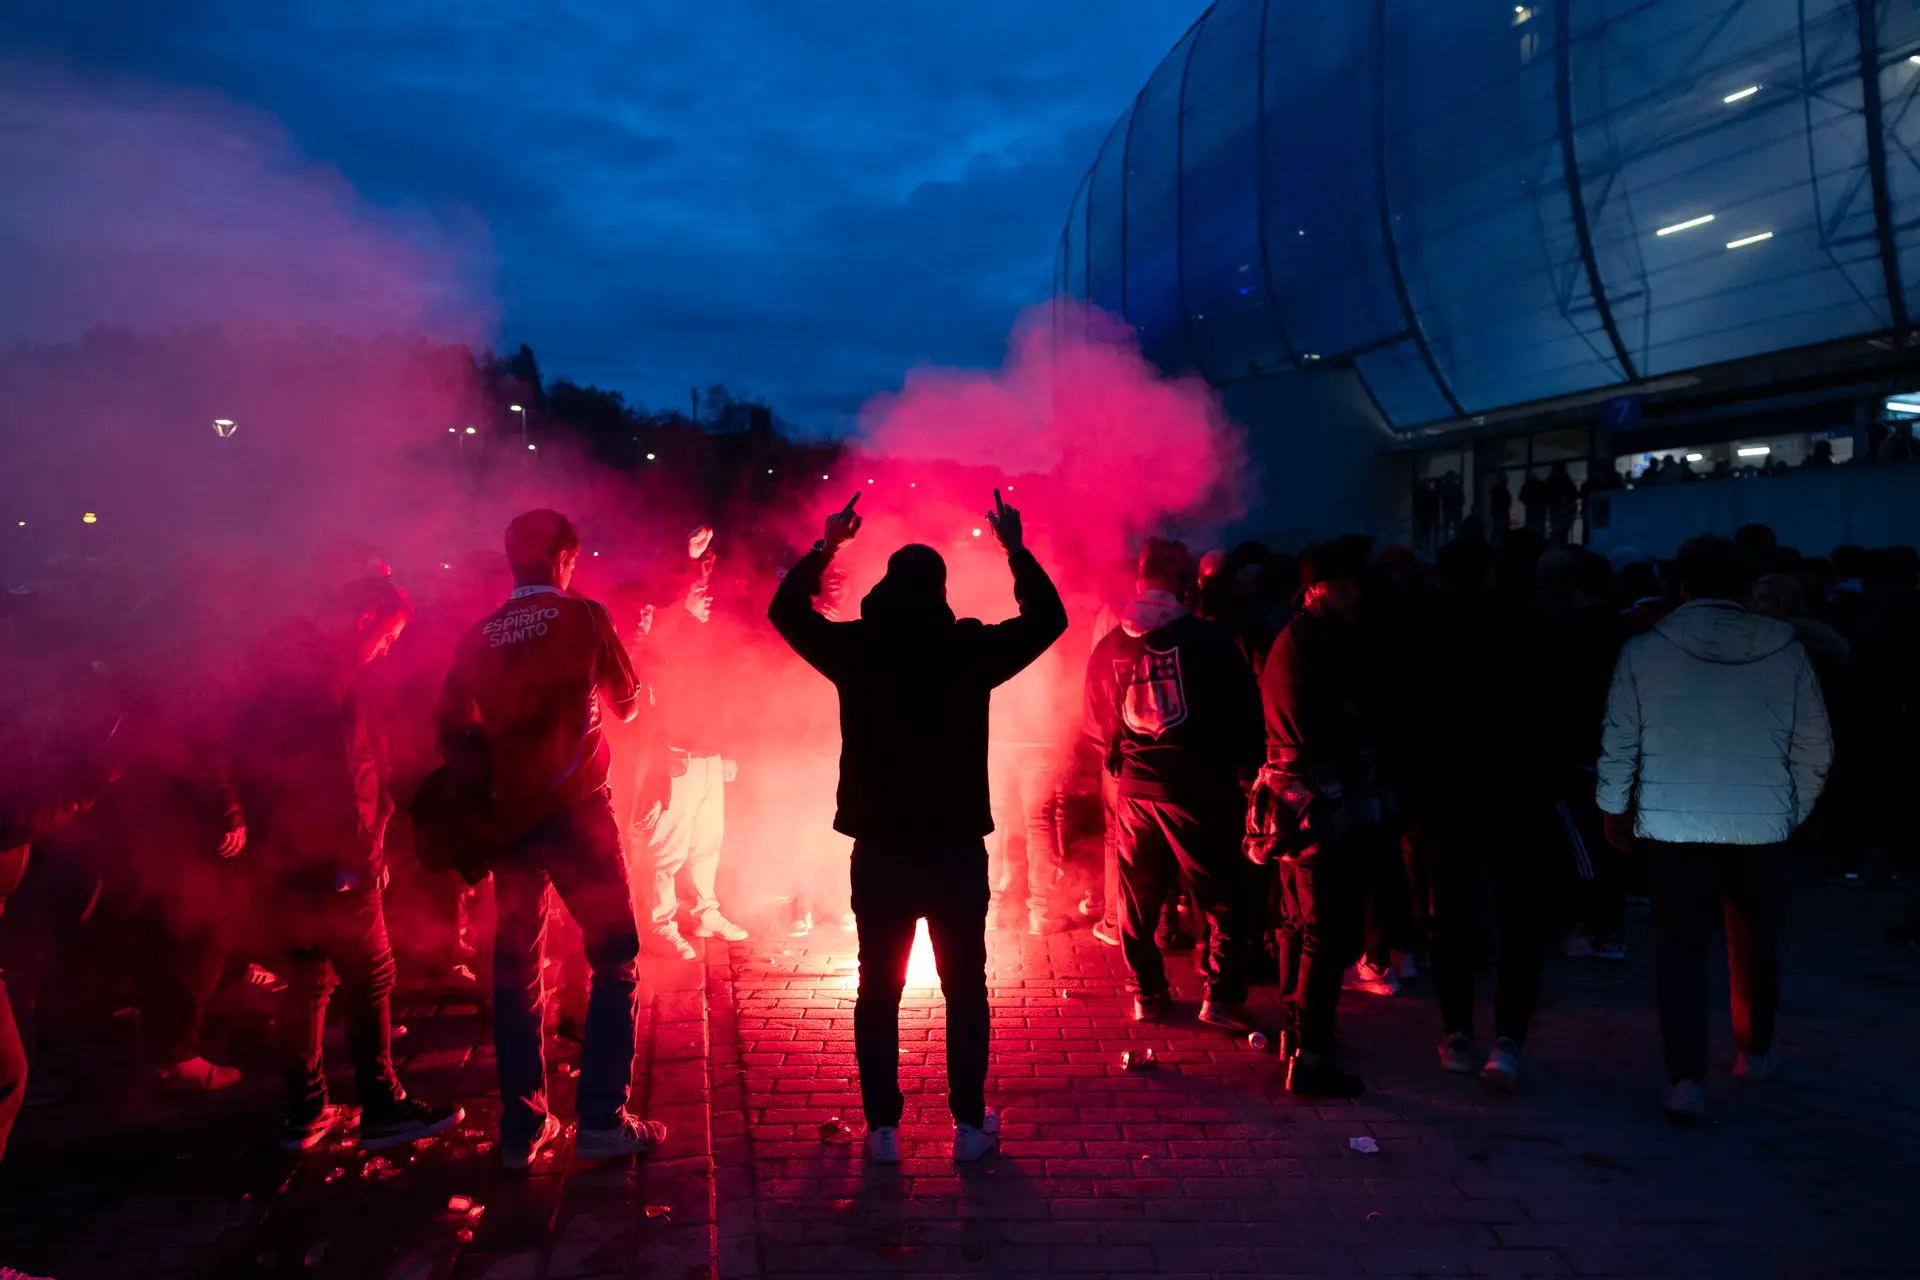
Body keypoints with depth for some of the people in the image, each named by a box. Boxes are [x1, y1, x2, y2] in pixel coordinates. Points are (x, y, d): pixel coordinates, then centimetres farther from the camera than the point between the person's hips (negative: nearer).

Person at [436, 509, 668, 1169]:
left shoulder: (479, 636, 5)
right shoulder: (583, 616, -4)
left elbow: (451, 727, 5)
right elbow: (626, 703, 6)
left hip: (507, 815, 4)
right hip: (575, 811, -4)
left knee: (515, 967, 12)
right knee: (613, 958, 5)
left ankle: (522, 1126, 16)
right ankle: (601, 1120, 0)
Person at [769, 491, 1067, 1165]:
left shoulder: (854, 649, -4)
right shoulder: (972, 648, -7)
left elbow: (785, 609, 14)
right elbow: (1048, 618, 9)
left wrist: (826, 545, 21)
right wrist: (1016, 548, 16)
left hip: (880, 849, 1)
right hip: (957, 848, -1)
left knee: (878, 990, 11)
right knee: (965, 988, 11)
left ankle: (883, 1128, 15)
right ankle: (970, 1126, 14)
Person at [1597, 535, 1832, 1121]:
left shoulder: (1644, 650, -5)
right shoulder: (1785, 649, -2)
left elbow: (1619, 741, 0)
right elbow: (1815, 745, 2)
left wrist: (1614, 807, 13)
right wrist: (1795, 809, 15)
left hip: (1674, 824, -1)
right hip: (1761, 824, 1)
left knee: (1680, 948, 6)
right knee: (1756, 942, 20)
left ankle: (1685, 1079, 0)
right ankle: (1755, 1052, 37)